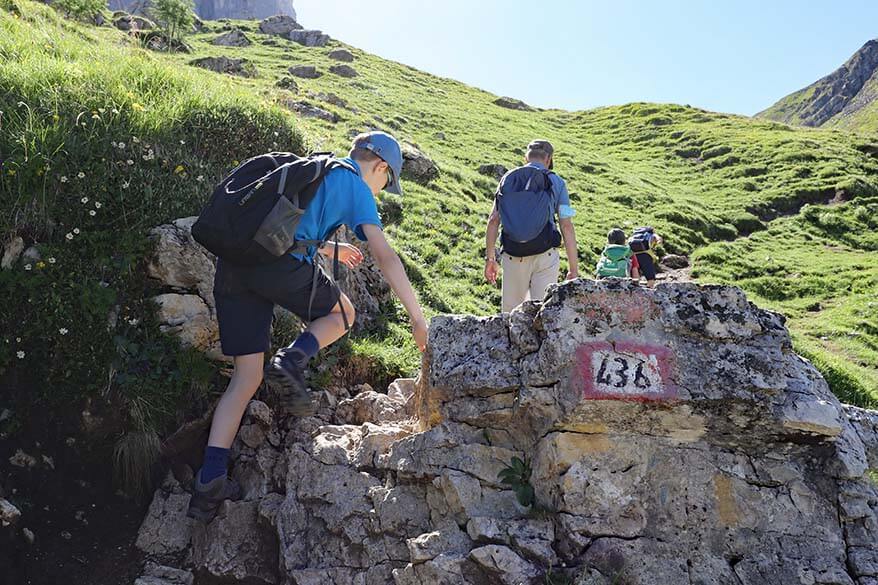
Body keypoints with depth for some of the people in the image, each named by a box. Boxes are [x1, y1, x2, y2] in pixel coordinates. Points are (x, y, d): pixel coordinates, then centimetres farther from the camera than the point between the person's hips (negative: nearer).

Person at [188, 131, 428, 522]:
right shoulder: (355, 187, 9)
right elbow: (385, 257, 0)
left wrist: (328, 248, 52)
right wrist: (417, 318, 0)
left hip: (232, 264, 7)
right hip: (280, 264, -6)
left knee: (246, 379, 10)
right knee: (342, 313, 22)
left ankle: (210, 482, 4)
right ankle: (292, 362, -5)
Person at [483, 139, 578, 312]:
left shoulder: (507, 179, 9)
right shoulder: (556, 182, 3)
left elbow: (493, 221, 3)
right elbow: (567, 227, -3)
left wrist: (490, 259, 9)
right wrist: (574, 269, 0)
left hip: (513, 257, 2)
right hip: (544, 256, -2)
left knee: (510, 312, 14)